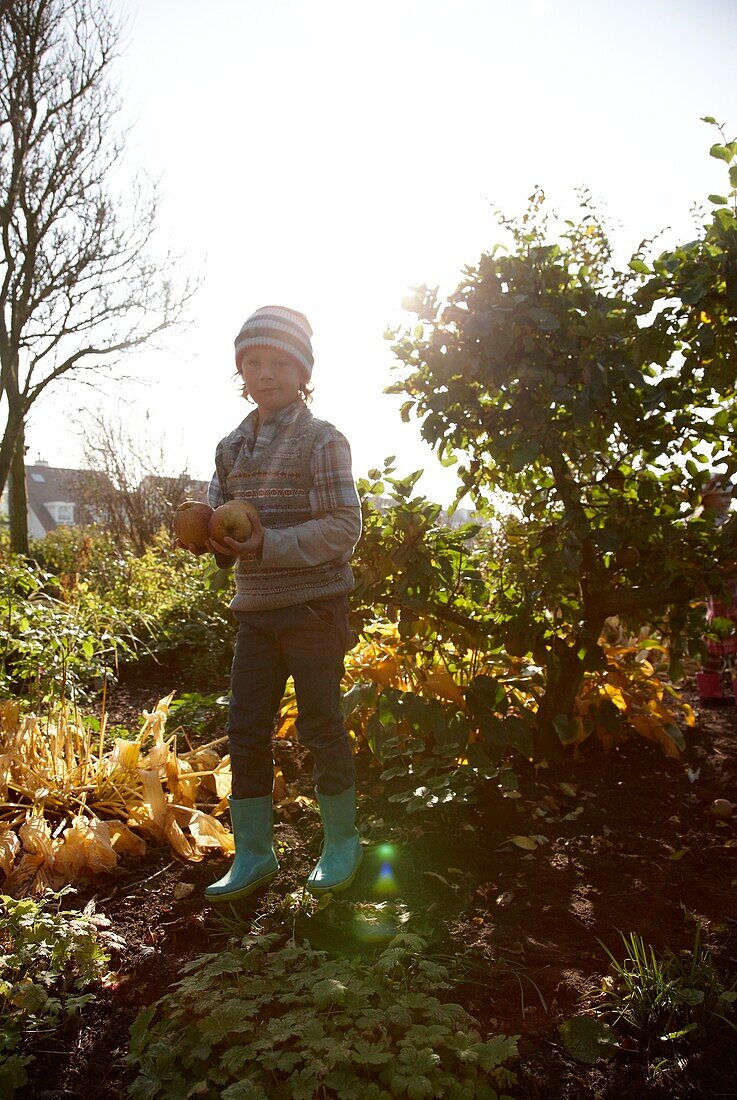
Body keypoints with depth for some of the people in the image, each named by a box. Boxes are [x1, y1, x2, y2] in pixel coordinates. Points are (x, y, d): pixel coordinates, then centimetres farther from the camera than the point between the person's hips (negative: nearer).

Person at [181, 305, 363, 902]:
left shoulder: (321, 439, -7)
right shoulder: (232, 447, 12)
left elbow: (343, 526, -14)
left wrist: (269, 545, -24)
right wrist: (214, 534, -8)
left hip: (313, 606, -6)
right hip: (255, 608, 6)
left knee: (321, 728, 4)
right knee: (245, 730, 8)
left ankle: (342, 841, 25)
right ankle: (253, 854, 23)